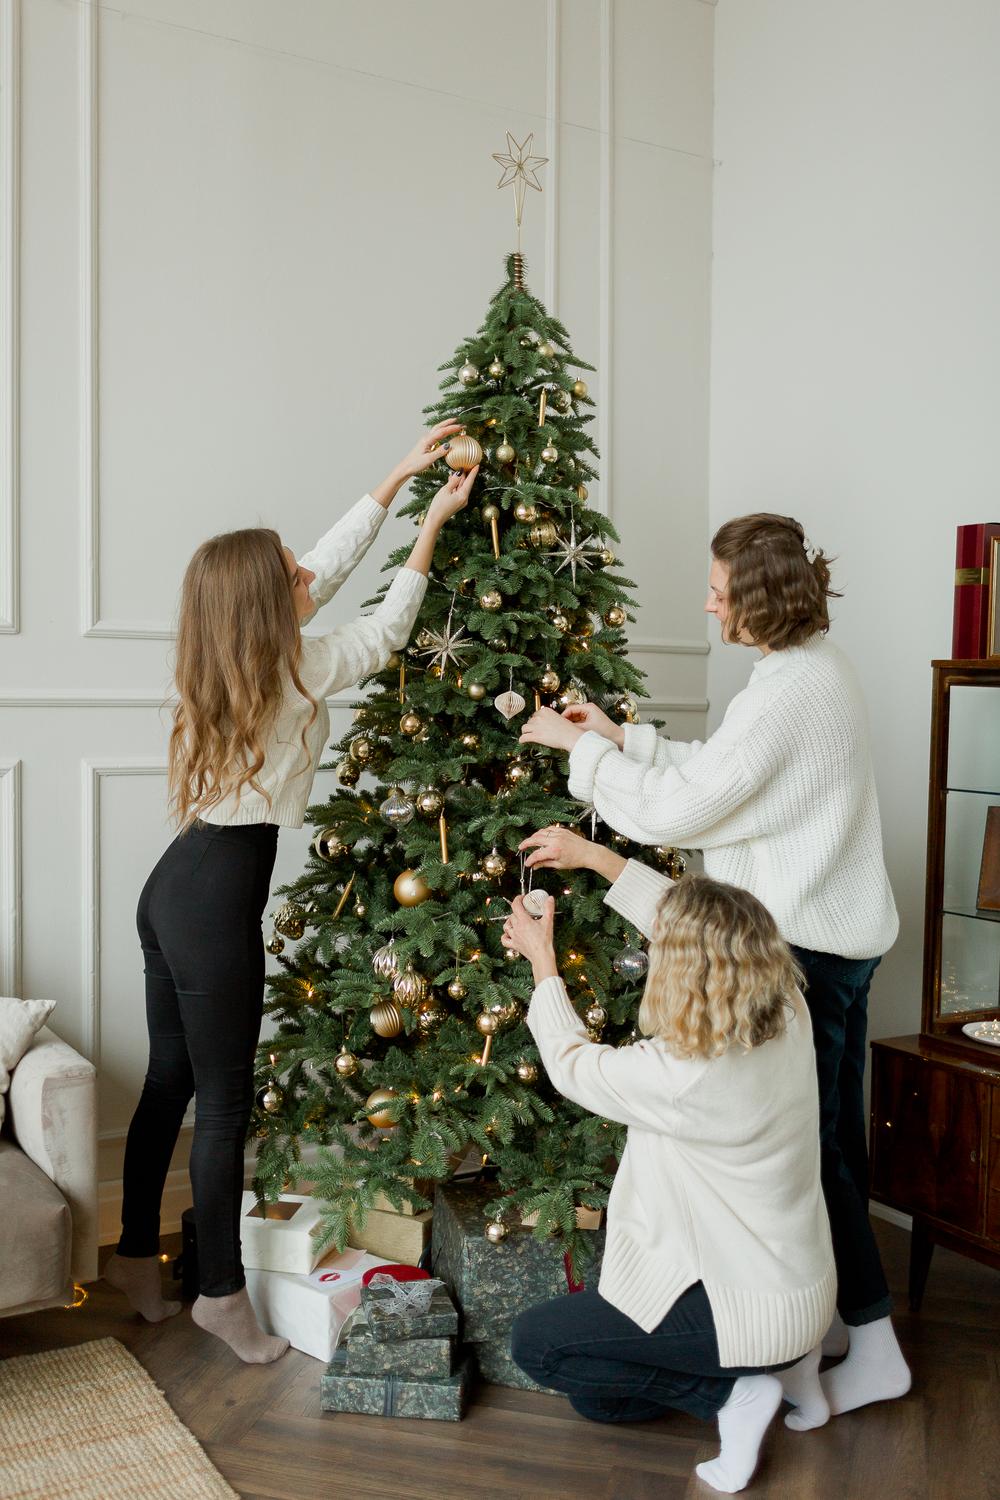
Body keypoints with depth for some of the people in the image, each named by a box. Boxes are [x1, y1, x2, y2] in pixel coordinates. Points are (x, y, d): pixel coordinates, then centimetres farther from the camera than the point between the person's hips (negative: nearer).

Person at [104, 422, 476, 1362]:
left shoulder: (226, 661, 7)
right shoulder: (295, 670, -15)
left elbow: (329, 563, 15)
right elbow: (384, 634, 2)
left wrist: (398, 477, 21)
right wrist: (429, 528, 10)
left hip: (175, 888, 9)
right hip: (217, 905, -9)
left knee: (170, 1081, 19)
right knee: (225, 1103, 4)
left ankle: (137, 1258, 34)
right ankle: (223, 1293, 19)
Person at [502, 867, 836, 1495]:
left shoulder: (679, 1078, -33)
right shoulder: (790, 1020, -12)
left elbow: (571, 1061, -13)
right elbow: (694, 925, 3)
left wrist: (542, 959, 2)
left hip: (751, 1309, -8)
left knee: (535, 1342, 5)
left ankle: (728, 1392, 1)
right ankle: (782, 1361, 16)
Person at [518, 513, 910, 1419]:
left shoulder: (787, 693, -22)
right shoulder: (822, 670, 10)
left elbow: (676, 809, -21)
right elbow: (718, 773, 15)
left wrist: (583, 748, -9)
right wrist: (621, 736, 12)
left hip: (806, 946, -10)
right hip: (839, 934, 10)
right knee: (829, 1134, 18)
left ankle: (871, 1341, 16)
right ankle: (836, 1316, 32)